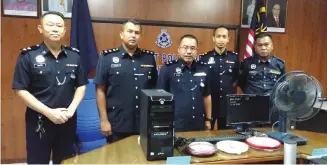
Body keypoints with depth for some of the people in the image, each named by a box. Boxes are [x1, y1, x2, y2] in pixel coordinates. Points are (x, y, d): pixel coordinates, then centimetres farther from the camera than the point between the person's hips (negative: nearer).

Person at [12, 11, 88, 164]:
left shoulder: (74, 56, 3)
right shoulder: (28, 56, -6)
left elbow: (81, 86, 5)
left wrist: (71, 109, -9)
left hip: (68, 121, 3)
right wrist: (49, 112, -17)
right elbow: (20, 90, -9)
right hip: (38, 121, -2)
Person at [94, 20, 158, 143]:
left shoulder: (149, 58, 3)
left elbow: (154, 88, 9)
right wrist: (104, 120, -7)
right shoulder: (107, 57, -4)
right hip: (116, 125, -2)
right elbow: (100, 90, -4)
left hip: (144, 124, 3)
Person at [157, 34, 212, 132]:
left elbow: (206, 96, 13)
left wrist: (208, 119, 13)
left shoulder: (203, 70, 5)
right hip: (175, 126, -4)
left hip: (198, 125, 4)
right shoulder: (168, 68, -8)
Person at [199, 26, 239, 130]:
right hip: (209, 102, -2)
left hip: (228, 103, 2)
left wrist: (230, 89, 2)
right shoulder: (204, 58, -4)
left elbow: (237, 79, 11)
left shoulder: (234, 58, 3)